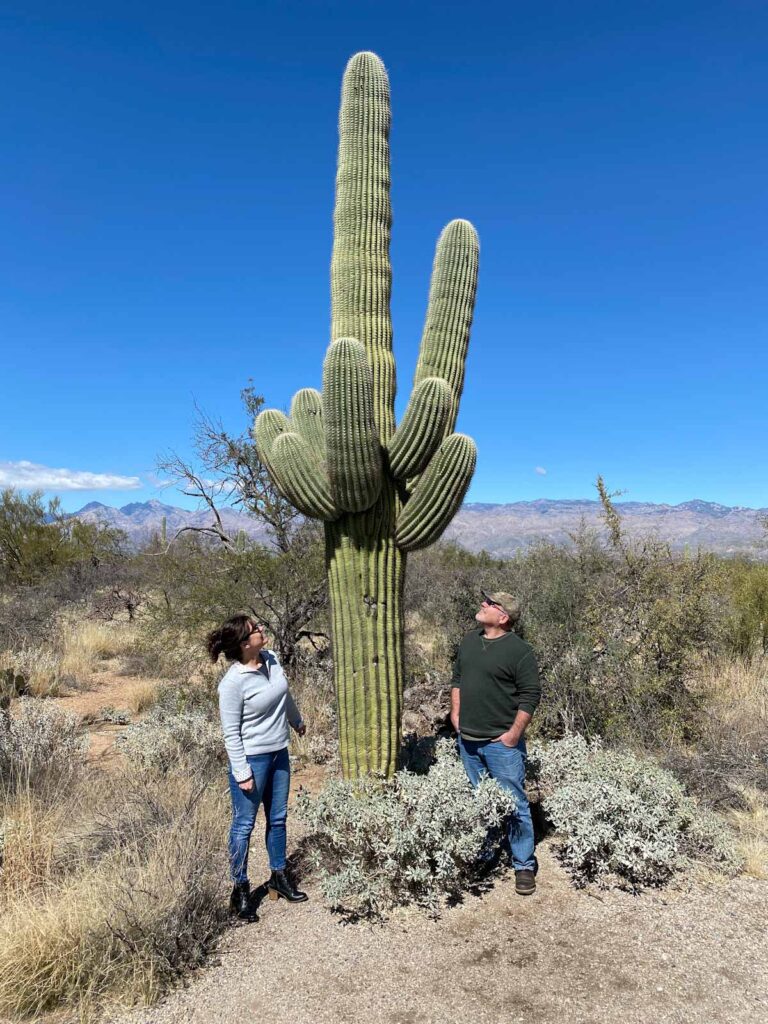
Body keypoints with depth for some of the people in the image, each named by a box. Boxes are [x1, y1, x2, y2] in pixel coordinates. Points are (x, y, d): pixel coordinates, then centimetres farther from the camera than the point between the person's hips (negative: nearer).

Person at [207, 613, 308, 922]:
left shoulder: (271, 659, -5)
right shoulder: (233, 682, -25)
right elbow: (231, 732, -18)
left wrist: (297, 721, 28)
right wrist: (242, 773, -16)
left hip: (279, 752, 7)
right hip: (252, 758, -7)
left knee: (278, 819, 19)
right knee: (244, 825, 9)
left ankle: (279, 877, 36)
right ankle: (240, 890, 26)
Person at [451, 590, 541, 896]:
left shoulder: (519, 650, -14)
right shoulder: (470, 640, 7)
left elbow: (530, 695, -13)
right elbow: (457, 677, 18)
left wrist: (514, 733, -15)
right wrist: (456, 712, 12)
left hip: (501, 742, -7)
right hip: (468, 739, 7)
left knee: (514, 804, 0)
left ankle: (524, 865, 15)